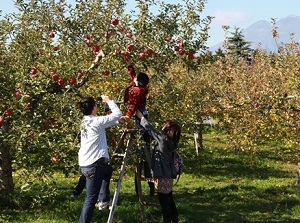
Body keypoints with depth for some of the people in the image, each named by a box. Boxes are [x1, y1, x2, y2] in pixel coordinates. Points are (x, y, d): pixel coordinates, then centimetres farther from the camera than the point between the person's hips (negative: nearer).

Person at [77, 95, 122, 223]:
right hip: (93, 165, -9)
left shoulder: (85, 122, 12)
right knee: (91, 199, -7)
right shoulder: (96, 121, -13)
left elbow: (108, 122, 28)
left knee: (108, 170, 35)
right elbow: (117, 113, -5)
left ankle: (104, 198, 40)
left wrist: (119, 121, 30)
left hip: (85, 163, 9)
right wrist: (108, 101, 9)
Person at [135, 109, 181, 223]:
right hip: (168, 175, 9)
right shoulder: (170, 142, 7)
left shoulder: (163, 140, -16)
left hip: (162, 176, -9)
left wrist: (141, 117, -1)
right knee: (169, 200, 16)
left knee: (164, 201, -3)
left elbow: (151, 129, -12)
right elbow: (154, 132, 17)